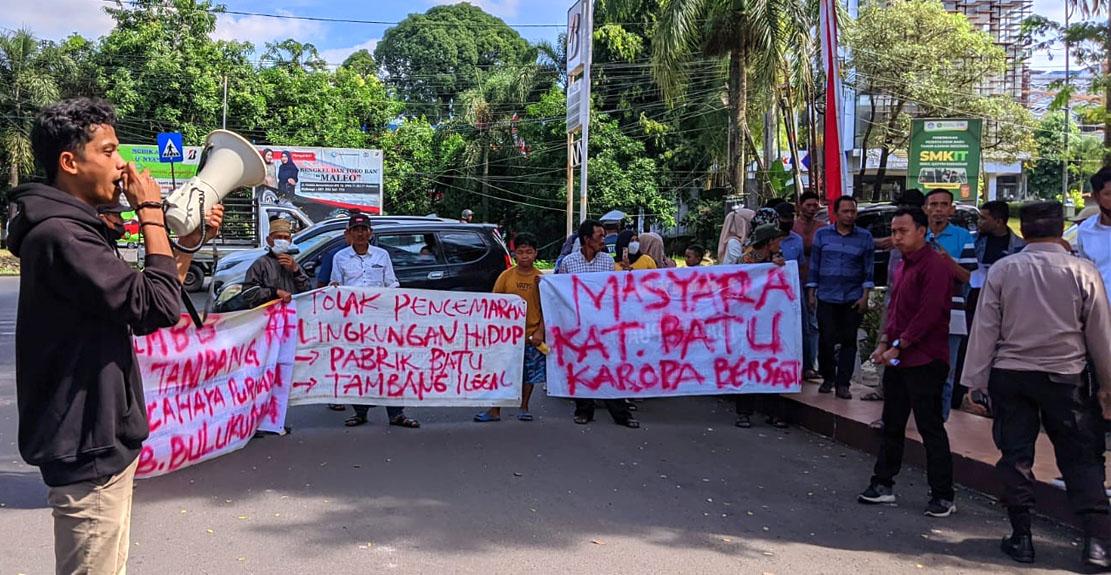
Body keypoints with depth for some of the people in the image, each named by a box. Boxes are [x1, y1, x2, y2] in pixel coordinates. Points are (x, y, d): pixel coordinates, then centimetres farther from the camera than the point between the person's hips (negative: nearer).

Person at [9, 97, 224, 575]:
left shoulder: (72, 230, 15)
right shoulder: (59, 235, -19)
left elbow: (138, 314, 18)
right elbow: (159, 307, -25)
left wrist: (189, 243, 9)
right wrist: (150, 212, -15)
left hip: (101, 440, 11)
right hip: (88, 447, -11)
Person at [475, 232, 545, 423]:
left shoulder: (541, 279, 0)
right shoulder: (506, 276, 2)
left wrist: (540, 331, -8)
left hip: (531, 335, 0)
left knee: (530, 372, 8)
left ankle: (524, 408, 22)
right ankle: (495, 410, 9)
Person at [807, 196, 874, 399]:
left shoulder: (864, 237, 4)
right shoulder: (822, 235, 6)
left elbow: (869, 269, 4)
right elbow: (814, 266, 8)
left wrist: (865, 296, -3)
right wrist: (811, 293, 4)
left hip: (853, 299, 0)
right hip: (826, 298, 0)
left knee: (849, 341, 2)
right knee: (826, 340, 0)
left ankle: (842, 384, 8)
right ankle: (828, 378, 18)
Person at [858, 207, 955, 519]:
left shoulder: (935, 266, -14)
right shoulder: (905, 265, 16)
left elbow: (929, 314, -20)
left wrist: (898, 347, -17)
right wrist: (884, 343, 6)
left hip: (925, 361, -9)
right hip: (897, 360, 9)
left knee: (930, 428, -3)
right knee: (892, 424, 14)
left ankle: (943, 496, 5)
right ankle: (883, 485, 24)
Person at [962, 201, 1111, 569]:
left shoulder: (1002, 270, -7)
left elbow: (985, 329, -5)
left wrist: (976, 381, 1)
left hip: (1010, 376, 1)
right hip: (1066, 378, 0)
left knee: (1015, 456, 8)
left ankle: (1021, 537, 13)